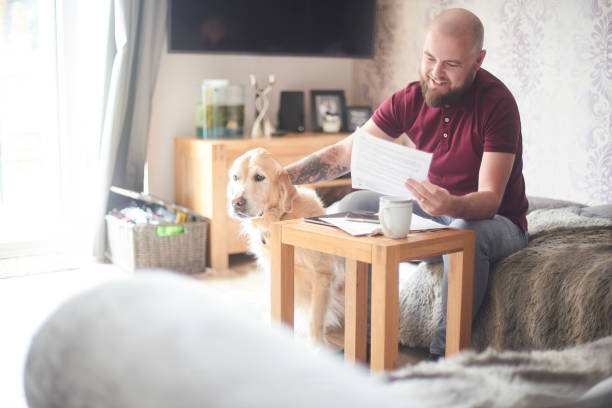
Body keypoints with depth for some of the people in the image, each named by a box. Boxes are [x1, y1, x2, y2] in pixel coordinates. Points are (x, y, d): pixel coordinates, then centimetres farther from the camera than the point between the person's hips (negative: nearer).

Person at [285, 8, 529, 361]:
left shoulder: (496, 103, -22)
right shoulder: (410, 100, -6)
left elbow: (490, 199, -29)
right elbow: (347, 152, -5)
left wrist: (451, 206, -52)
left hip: (497, 222, -5)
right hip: (436, 212, 6)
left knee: (466, 233, -39)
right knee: (352, 206, -8)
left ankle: (443, 356, -25)